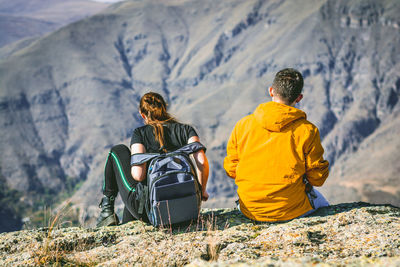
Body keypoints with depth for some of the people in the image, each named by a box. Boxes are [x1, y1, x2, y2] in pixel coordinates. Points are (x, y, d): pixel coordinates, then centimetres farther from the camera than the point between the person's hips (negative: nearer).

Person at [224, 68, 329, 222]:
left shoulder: (243, 125, -5)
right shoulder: (307, 130, -12)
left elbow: (230, 170, 3)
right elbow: (317, 178, -5)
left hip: (250, 211, 2)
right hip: (290, 211, -2)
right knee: (319, 200, 32)